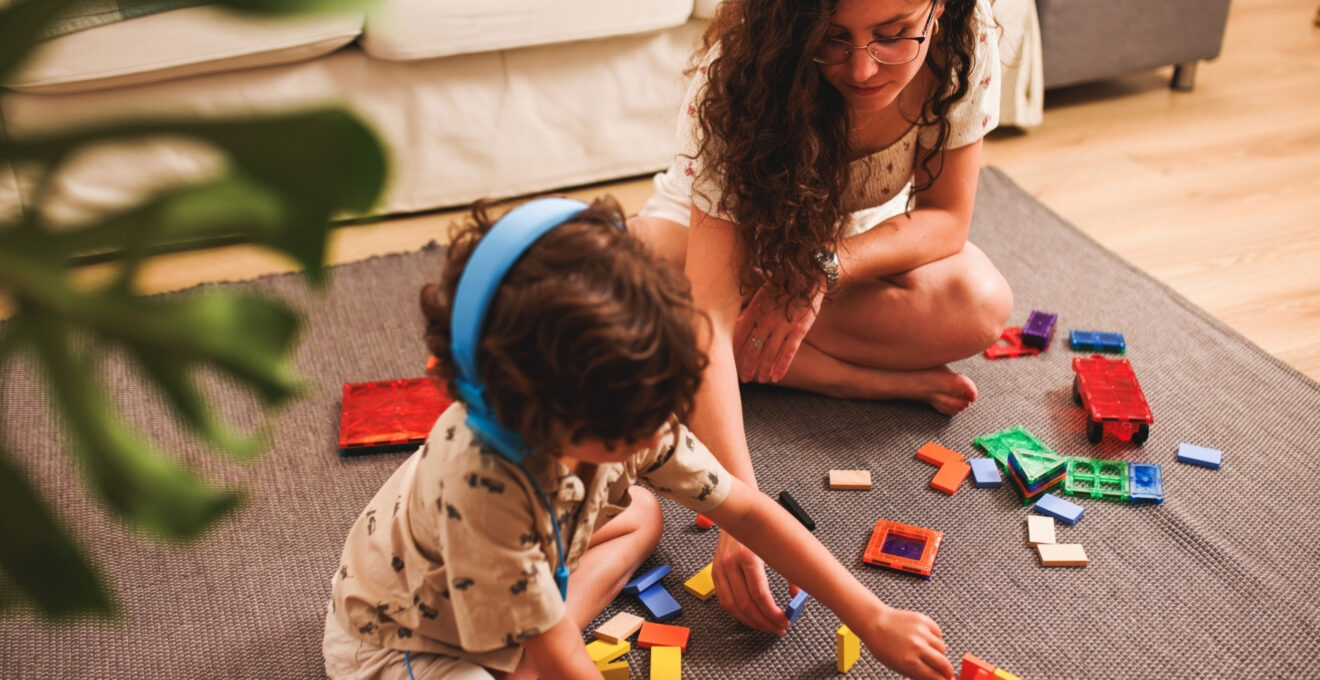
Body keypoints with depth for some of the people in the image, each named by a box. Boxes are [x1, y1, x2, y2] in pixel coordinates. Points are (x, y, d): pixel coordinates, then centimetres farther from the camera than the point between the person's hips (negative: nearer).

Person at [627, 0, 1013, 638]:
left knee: (980, 307, -28)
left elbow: (947, 219, -16)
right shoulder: (737, 79, -37)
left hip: (860, 243, 2)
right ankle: (881, 382, -21)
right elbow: (708, 318, -44)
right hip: (719, 227, -1)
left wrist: (826, 266, -35)